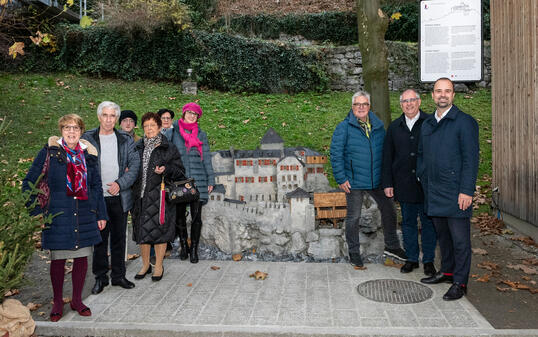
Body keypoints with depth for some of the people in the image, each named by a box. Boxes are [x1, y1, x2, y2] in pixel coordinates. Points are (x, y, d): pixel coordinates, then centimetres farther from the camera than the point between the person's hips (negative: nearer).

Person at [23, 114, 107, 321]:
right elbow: (30, 182, 1)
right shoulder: (49, 151, -1)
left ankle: (77, 300, 25)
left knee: (82, 257, 8)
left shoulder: (89, 153, 8)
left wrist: (101, 214, 11)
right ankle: (58, 302, 24)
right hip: (57, 214, -3)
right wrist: (36, 211, -6)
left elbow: (96, 186, 13)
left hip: (84, 214, 3)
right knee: (58, 259, 6)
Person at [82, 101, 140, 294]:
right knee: (100, 238, 6)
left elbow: (135, 164, 0)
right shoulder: (87, 139, 2)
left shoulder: (126, 140, 6)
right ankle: (100, 277, 20)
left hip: (120, 197, 2)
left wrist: (120, 183, -12)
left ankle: (118, 275, 24)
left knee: (119, 237, 11)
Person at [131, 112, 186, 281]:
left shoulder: (169, 148, -1)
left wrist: (166, 170, -18)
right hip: (141, 195, 4)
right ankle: (145, 265, 26)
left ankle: (159, 266, 18)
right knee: (142, 230, 9)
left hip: (159, 195, -4)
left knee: (159, 229, 1)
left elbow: (179, 170, 0)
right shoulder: (138, 147, 10)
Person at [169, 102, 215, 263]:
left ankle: (194, 249, 12)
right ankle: (183, 245, 24)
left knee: (196, 216, 1)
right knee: (179, 215, 5)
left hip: (198, 180, 1)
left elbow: (206, 158, 12)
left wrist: (210, 180, 7)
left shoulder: (201, 134, 11)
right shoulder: (174, 132, 6)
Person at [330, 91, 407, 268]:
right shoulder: (344, 127, -7)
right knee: (353, 217, 6)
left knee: (389, 210, 12)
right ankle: (354, 252, 22)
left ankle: (392, 246, 31)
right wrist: (341, 178, -14)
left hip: (377, 180, 5)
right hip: (353, 181, -5)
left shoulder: (378, 126, 8)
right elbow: (335, 154, -9)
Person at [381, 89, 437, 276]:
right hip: (404, 184, 3)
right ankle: (412, 259, 24)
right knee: (408, 222, 11)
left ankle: (429, 260, 20)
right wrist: (387, 183, 4)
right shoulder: (394, 127, 9)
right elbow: (387, 157, 9)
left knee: (428, 222, 7)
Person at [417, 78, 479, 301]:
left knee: (460, 238, 1)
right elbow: (421, 155, 21)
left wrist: (466, 191, -17)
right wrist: (423, 179, 12)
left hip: (455, 192, -6)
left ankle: (460, 282, 12)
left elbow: (470, 159, -12)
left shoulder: (464, 122, -7)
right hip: (433, 192, 6)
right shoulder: (427, 125, 14)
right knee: (442, 235, 18)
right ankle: (446, 271, 33)